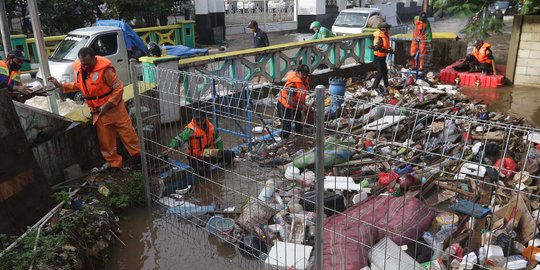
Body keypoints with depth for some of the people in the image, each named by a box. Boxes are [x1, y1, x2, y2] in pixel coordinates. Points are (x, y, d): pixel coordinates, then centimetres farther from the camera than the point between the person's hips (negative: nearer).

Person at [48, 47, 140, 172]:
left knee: (127, 133, 3)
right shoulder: (78, 69, -1)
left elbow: (118, 88, -20)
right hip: (97, 112, 6)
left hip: (114, 108, -6)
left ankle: (139, 155, 19)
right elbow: (78, 85, 19)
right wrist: (60, 85, 10)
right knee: (104, 139, 12)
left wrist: (107, 105, -23)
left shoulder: (104, 69, -22)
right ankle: (113, 162, 26)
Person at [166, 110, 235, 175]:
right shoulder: (190, 129, -21)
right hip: (196, 157, -5)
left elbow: (217, 139, 9)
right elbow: (179, 138, -31)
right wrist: (171, 147, -47)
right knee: (202, 171, -33)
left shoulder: (210, 127, -3)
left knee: (230, 154, 2)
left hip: (210, 154, 5)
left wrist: (220, 151, 4)